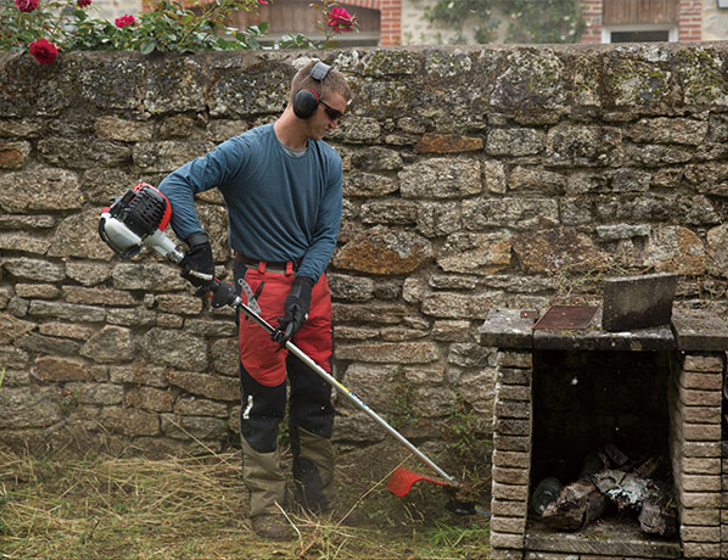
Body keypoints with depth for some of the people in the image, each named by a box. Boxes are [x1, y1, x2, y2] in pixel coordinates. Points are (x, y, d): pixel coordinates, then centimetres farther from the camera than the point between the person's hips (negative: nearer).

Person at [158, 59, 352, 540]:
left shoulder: (329, 161, 4)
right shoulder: (246, 151, -12)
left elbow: (326, 235, 3)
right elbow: (177, 185, -14)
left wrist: (302, 286, -11)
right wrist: (197, 242, -25)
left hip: (311, 281, 5)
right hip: (262, 281, -5)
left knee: (317, 390, 10)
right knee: (264, 399, -2)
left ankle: (317, 496, 24)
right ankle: (267, 505, 8)